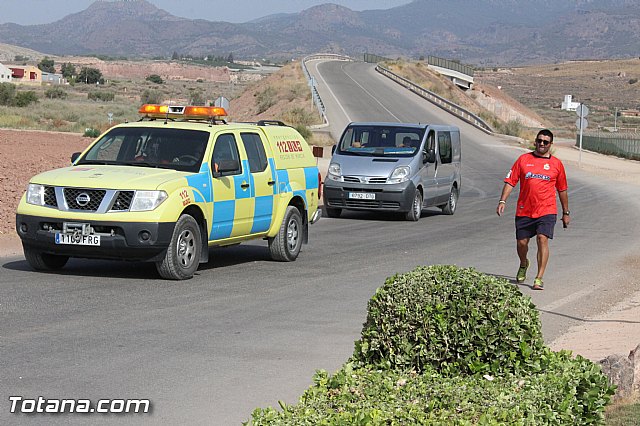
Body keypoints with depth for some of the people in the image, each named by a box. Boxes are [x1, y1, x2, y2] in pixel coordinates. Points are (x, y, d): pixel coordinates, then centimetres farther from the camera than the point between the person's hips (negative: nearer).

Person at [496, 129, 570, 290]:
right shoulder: (523, 159, 6)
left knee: (542, 239, -17)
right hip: (524, 210, 1)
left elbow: (562, 190, 15)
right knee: (521, 242, 7)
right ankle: (523, 265, 41)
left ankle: (539, 278, -15)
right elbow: (510, 181, 4)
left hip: (547, 211, -1)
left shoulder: (557, 164, 7)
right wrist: (503, 201, -9)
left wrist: (566, 213, 17)